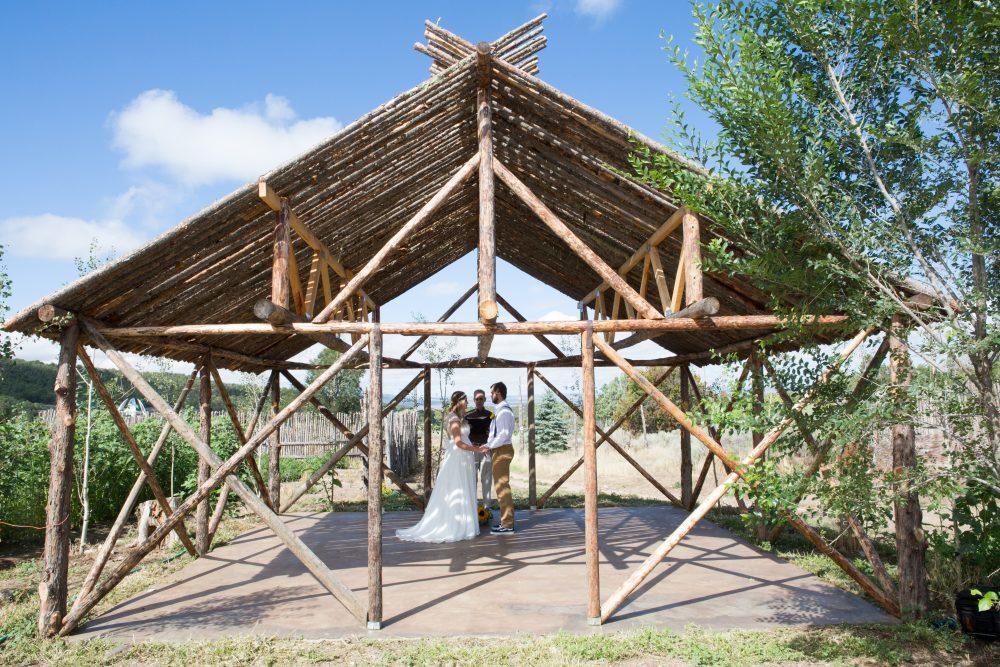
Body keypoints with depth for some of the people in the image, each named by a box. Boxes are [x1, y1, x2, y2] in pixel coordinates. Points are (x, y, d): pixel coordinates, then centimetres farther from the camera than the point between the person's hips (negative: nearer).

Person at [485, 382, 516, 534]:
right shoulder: (501, 410, 14)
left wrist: (488, 446, -18)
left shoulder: (504, 411, -17)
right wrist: (489, 447, 11)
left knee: (501, 486, -7)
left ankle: (507, 525, -2)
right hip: (499, 451, 10)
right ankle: (506, 521, 23)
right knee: (501, 486, 15)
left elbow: (504, 434, -24)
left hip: (502, 451, -10)